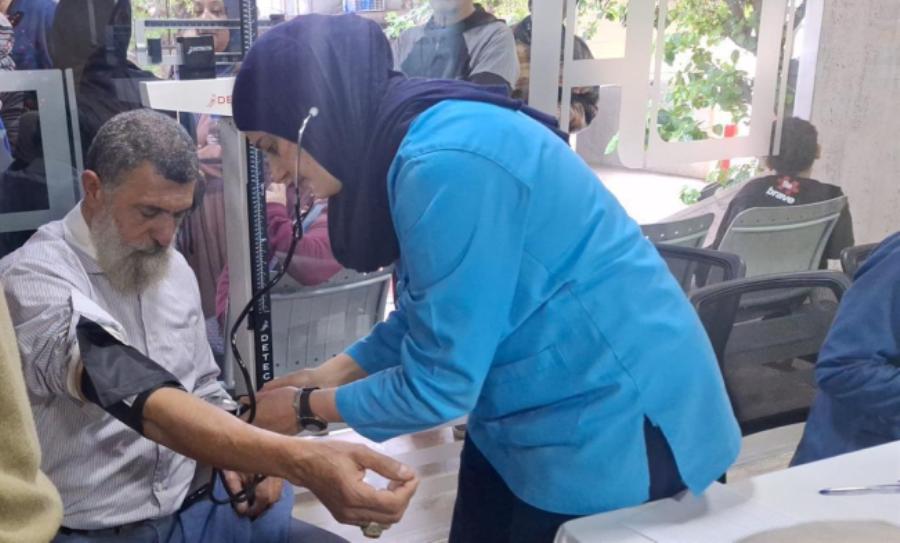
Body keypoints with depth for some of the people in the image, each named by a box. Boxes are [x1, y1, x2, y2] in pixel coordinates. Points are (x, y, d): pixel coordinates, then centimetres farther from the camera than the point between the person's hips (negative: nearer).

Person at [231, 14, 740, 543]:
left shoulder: (446, 162, -29)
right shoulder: (420, 141, 1)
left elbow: (435, 386, -23)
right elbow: (427, 318, 11)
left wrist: (309, 408, -8)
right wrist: (329, 373, 7)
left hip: (613, 424, -8)